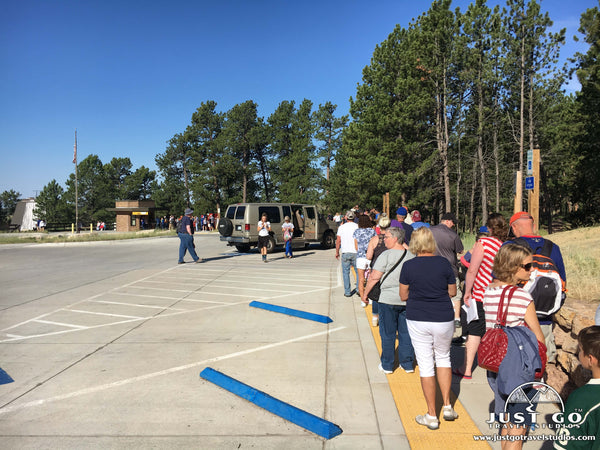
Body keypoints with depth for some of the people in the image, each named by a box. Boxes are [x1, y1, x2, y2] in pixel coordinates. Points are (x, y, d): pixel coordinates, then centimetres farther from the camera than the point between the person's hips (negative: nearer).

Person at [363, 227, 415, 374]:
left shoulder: (386, 255, -12)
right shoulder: (412, 256, 3)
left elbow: (374, 277, -14)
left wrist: (365, 293, -3)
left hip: (388, 300, -4)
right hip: (407, 300, 4)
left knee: (388, 334, 7)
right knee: (406, 333, 14)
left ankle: (387, 365, 16)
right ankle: (408, 364, 23)